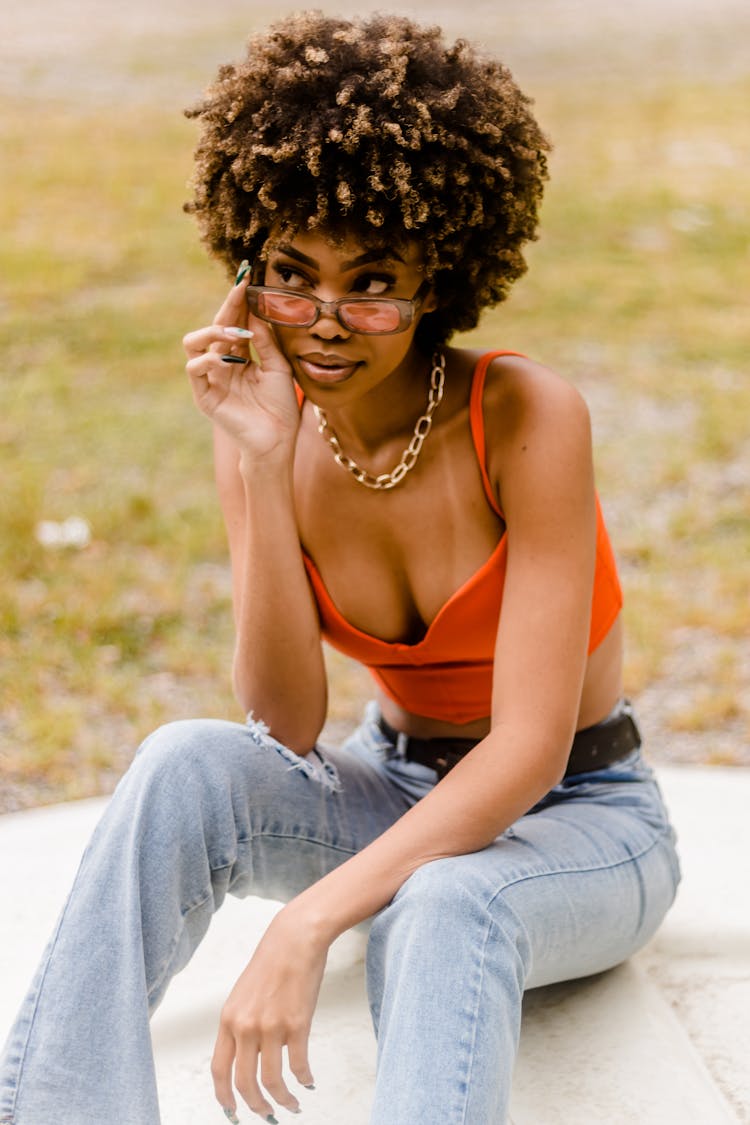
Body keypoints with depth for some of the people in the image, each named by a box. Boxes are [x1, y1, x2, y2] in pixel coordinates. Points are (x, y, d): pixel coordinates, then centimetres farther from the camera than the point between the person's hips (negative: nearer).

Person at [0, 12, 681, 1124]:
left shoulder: (530, 418, -22)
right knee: (185, 763, -26)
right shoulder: (275, 434, -9)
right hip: (395, 788, 4)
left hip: (579, 817, -3)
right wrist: (262, 465, -26)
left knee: (444, 909, -38)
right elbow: (290, 722, -17)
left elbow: (529, 749, -26)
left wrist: (305, 924, -36)